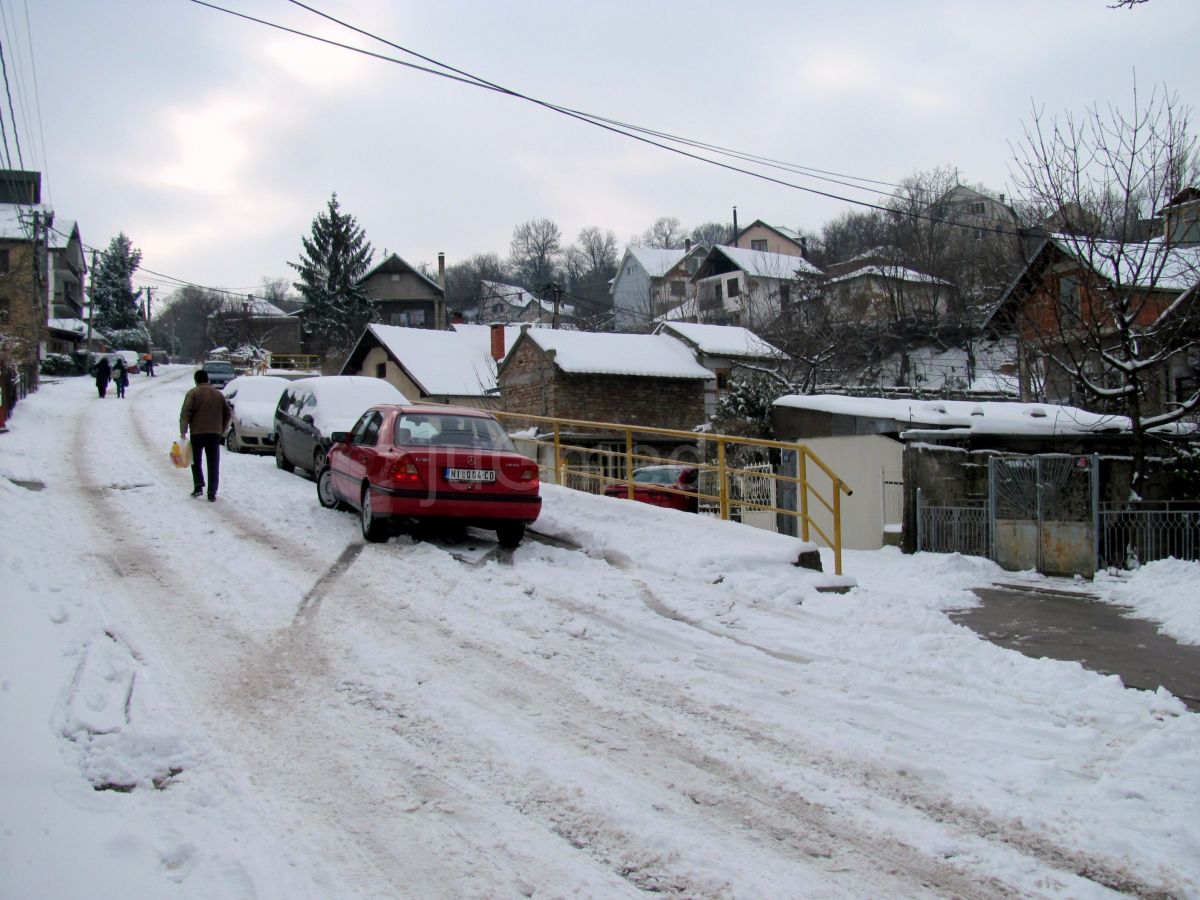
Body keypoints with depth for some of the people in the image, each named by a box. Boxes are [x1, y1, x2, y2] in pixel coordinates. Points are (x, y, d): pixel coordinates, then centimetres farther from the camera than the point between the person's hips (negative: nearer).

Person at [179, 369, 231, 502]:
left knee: (196, 461, 14)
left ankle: (198, 486, 3)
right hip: (215, 433, 3)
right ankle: (212, 493, -1)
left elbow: (185, 413, -10)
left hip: (197, 432, -3)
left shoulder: (193, 393, -2)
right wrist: (222, 430, 23)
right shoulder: (219, 394, 12)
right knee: (213, 464, 4)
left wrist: (183, 431, -7)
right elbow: (227, 413, 16)